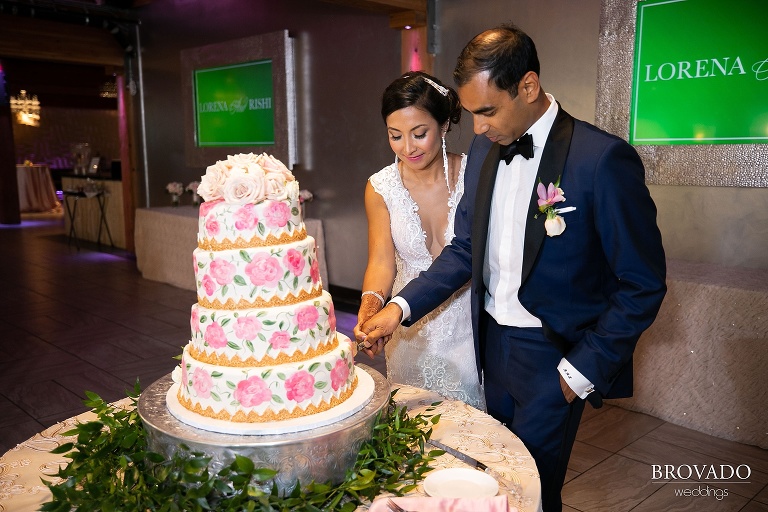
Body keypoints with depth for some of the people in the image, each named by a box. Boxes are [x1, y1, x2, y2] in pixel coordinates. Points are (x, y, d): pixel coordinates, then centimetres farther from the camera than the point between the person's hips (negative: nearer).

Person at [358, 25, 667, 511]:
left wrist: (583, 369, -13)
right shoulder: (484, 151, 0)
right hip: (493, 342, 6)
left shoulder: (603, 159, -19)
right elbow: (465, 249, 5)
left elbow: (643, 285, -13)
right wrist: (400, 308, -7)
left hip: (552, 356, -6)